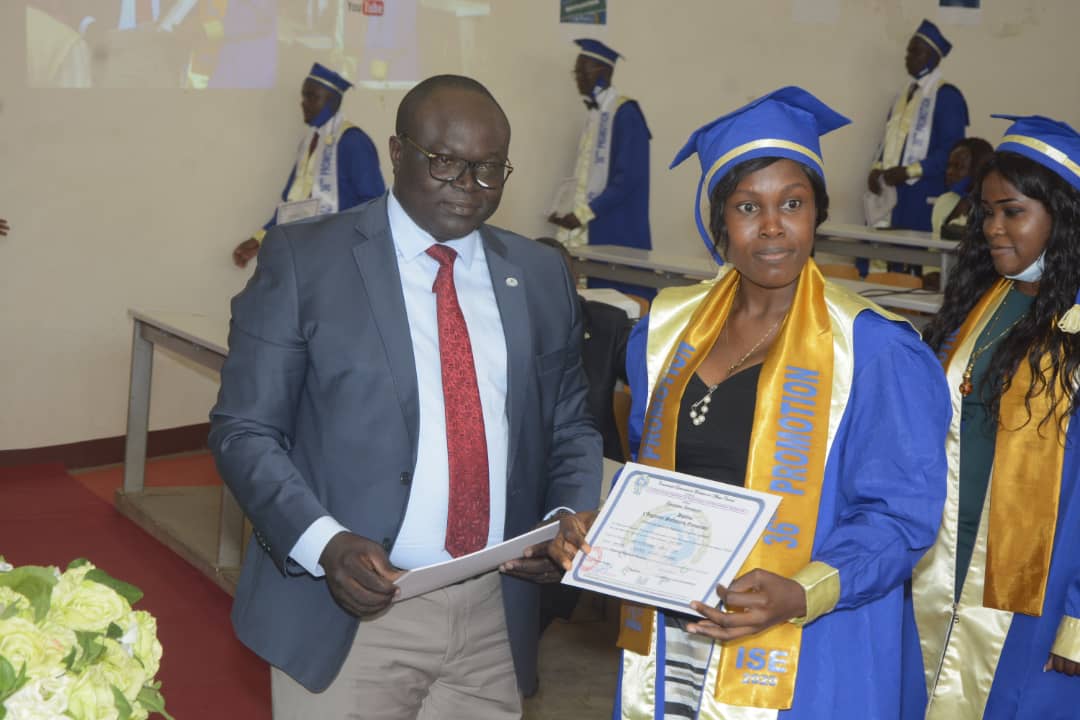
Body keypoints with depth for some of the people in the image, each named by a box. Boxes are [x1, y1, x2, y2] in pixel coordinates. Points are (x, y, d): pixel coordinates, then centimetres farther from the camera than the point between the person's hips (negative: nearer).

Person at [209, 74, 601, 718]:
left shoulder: (541, 276, 8)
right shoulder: (304, 259, -4)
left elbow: (571, 428, 14)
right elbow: (244, 430, -5)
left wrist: (571, 518, -6)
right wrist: (323, 542, -20)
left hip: (497, 617, 4)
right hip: (349, 614, -3)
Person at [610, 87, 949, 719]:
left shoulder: (873, 350, -12)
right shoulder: (669, 327, 3)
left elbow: (902, 512, -11)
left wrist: (804, 593, -25)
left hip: (802, 658, -4)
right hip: (668, 632, 4)